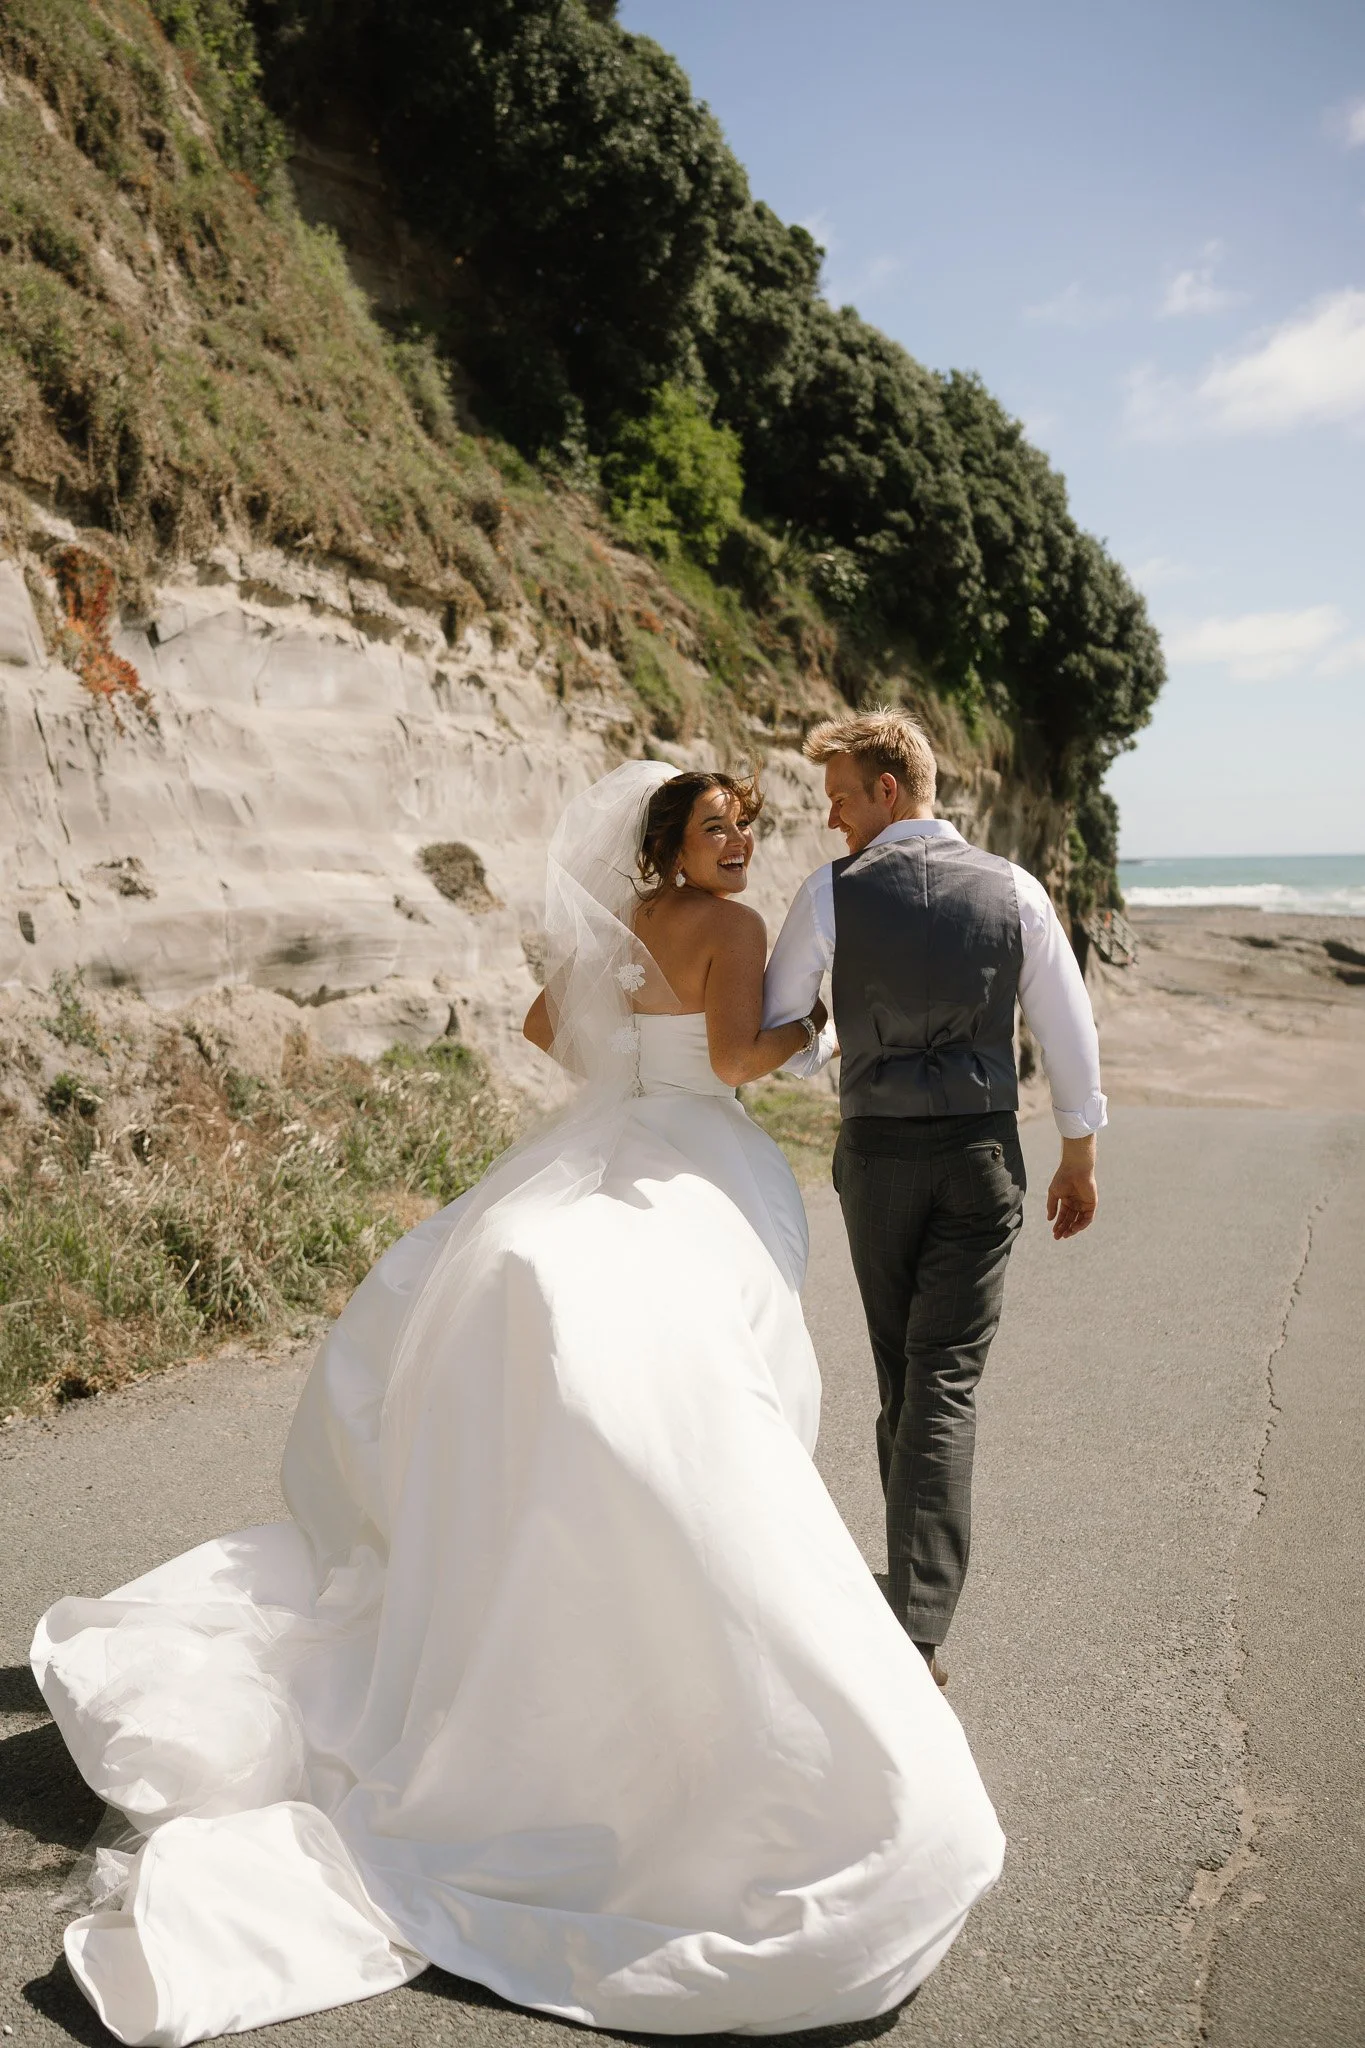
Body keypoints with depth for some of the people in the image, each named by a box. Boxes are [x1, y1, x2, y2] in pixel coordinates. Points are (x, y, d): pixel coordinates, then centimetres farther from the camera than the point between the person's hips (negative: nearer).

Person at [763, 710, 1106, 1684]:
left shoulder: (831, 892, -6)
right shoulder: (1013, 888, -2)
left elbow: (774, 1030, 2)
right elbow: (1068, 1031, 1)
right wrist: (1079, 1154, 12)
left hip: (876, 1154, 0)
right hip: (983, 1153, 0)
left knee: (899, 1366, 19)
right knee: (946, 1381, 1)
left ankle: (919, 1556, 37)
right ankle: (918, 1625, -5)